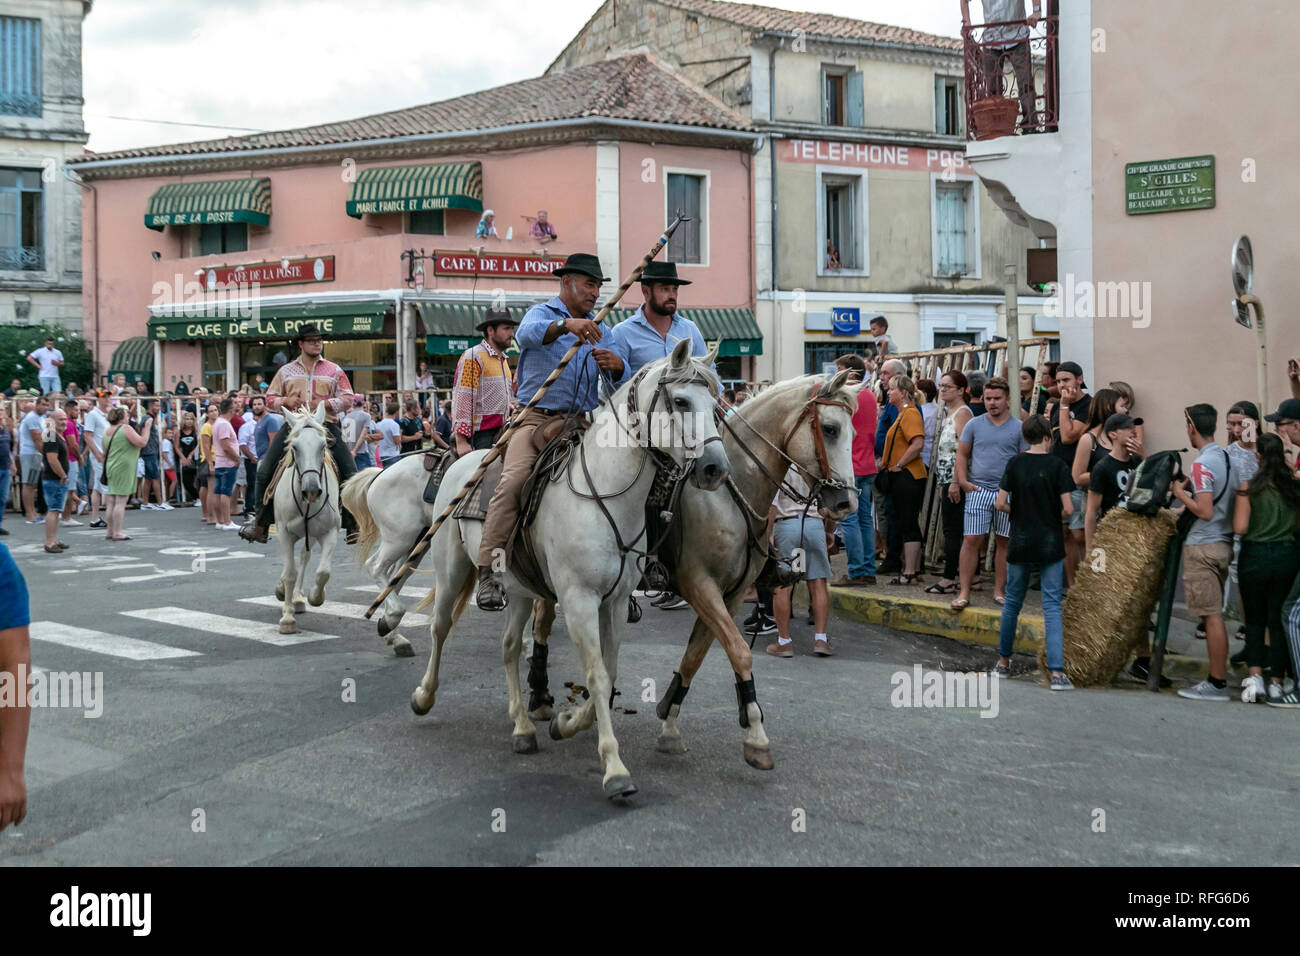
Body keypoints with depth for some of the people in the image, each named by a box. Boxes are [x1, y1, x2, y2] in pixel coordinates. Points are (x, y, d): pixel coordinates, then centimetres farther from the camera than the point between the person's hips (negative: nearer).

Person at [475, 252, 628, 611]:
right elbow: (527, 334, -18)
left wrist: (616, 365, -18)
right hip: (538, 417, -5)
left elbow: (624, 379, 7)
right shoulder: (542, 313, 8)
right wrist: (566, 324, -38)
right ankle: (490, 572, -27)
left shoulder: (600, 332, 21)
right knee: (513, 480, -27)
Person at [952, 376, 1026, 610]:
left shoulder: (1019, 428, 3)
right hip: (978, 490, 0)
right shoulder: (974, 425, 7)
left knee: (1004, 541, 6)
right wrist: (963, 481, -1)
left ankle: (999, 590, 15)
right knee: (972, 540, -5)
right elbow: (962, 454, 11)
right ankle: (964, 591, -2)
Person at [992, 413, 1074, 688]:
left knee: (1012, 602, 16)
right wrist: (1052, 514, 9)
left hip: (1019, 542, 2)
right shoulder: (1057, 465, -7)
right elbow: (1067, 508, -11)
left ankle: (1003, 662, 27)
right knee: (1052, 606, -2)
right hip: (1050, 544, -2)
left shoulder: (1014, 463, -1)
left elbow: (1000, 504, -5)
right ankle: (1057, 672, -10)